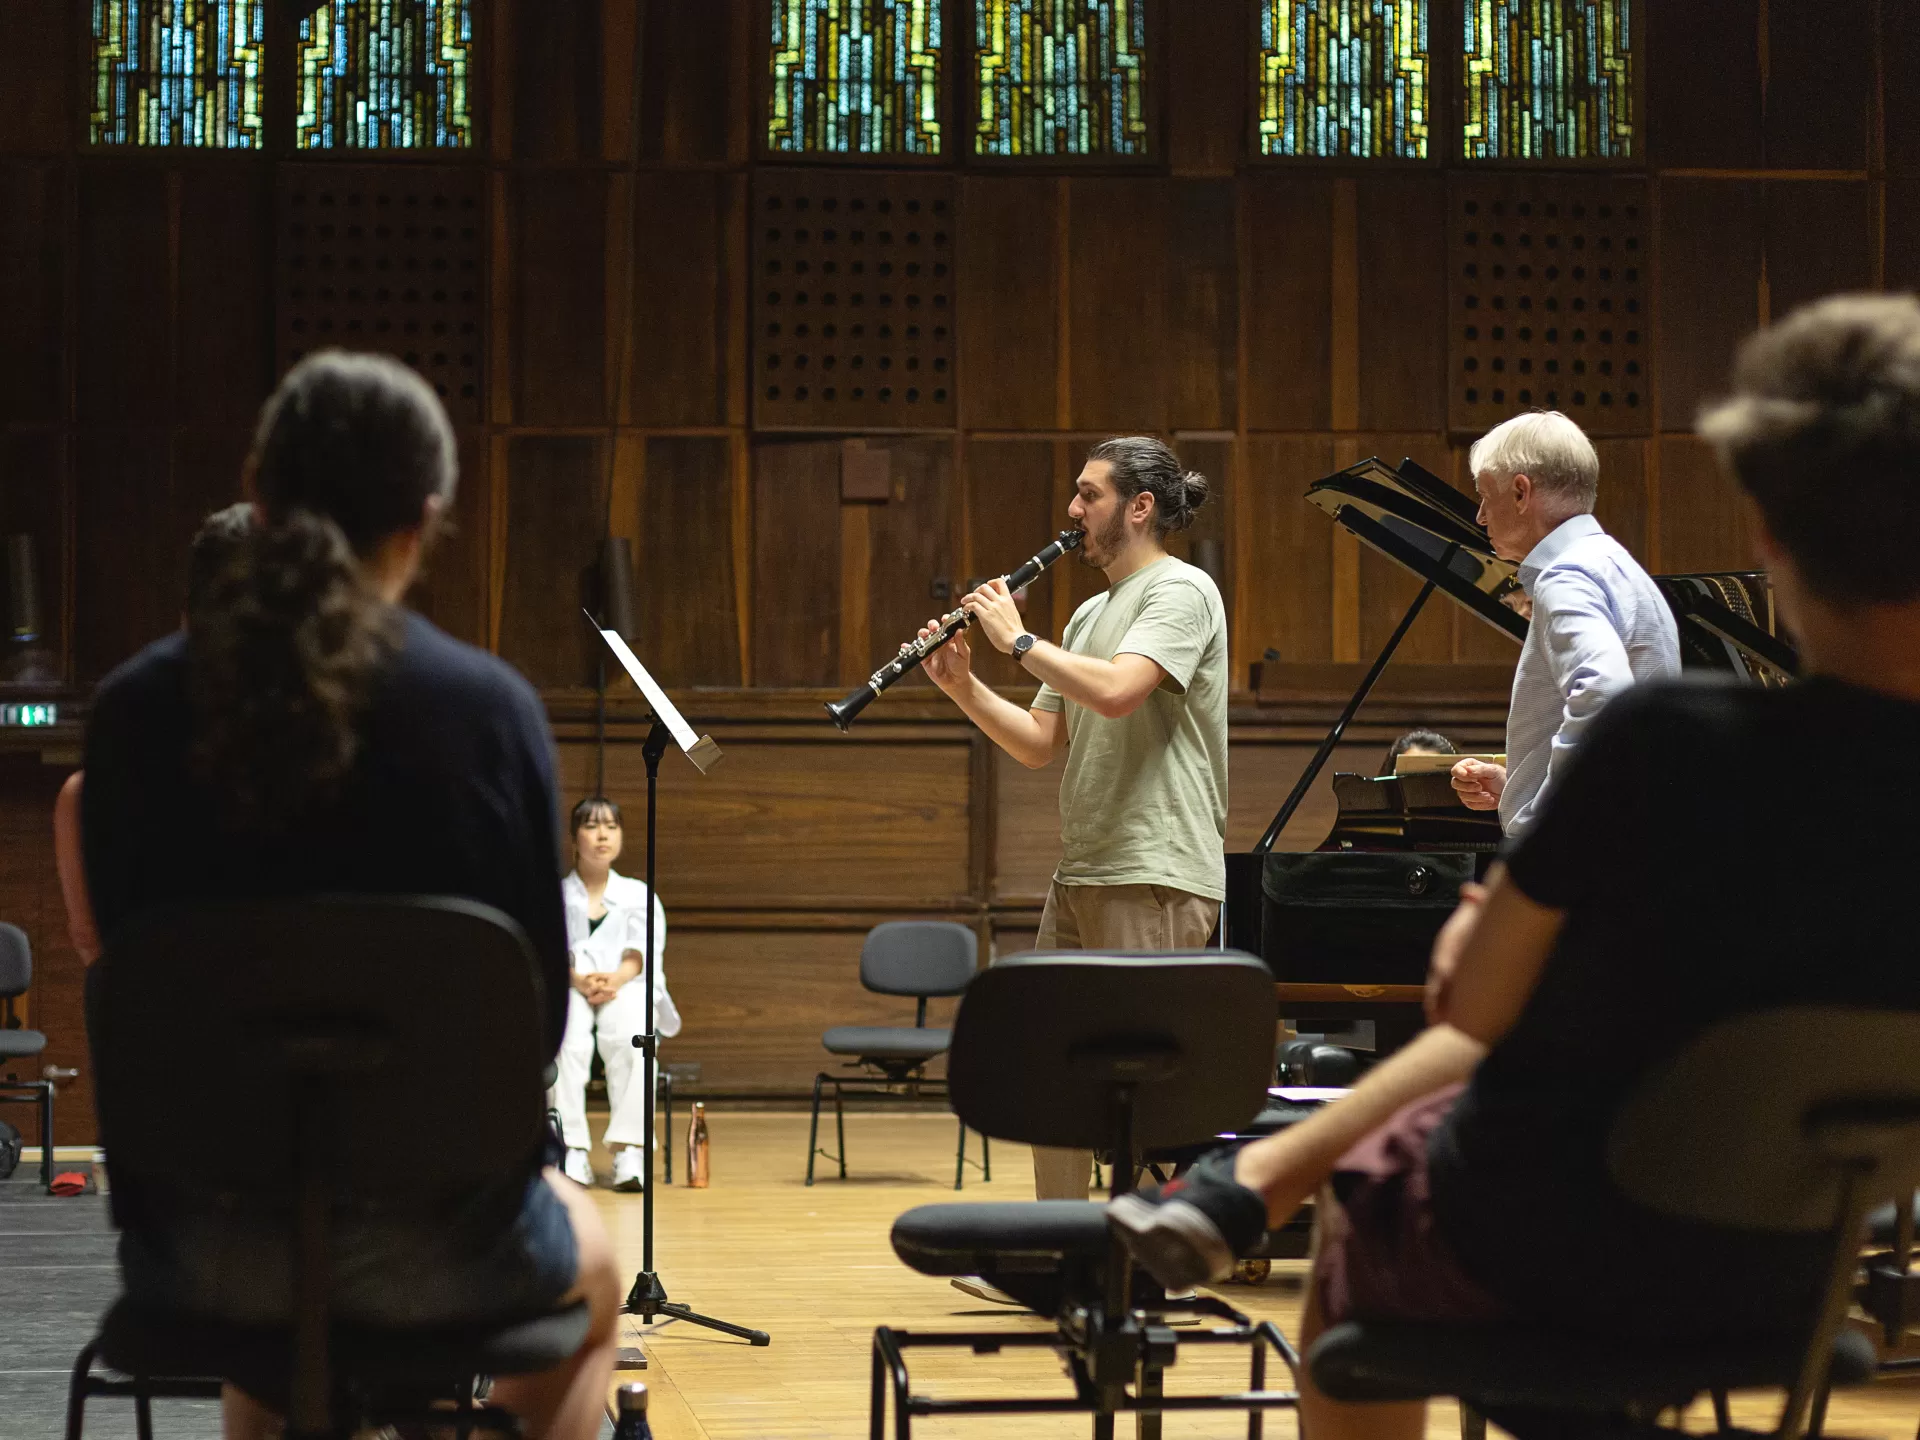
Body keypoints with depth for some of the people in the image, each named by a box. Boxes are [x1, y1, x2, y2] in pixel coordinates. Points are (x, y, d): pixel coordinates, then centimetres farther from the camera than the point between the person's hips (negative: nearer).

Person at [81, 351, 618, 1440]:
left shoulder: (135, 710, -8)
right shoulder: (489, 708, -13)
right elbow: (541, 1003, -7)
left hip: (197, 1253, 2)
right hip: (435, 1247, -2)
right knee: (591, 1253, 35)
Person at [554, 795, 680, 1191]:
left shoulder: (639, 895, 25)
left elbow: (640, 951, 7)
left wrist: (616, 979, -16)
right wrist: (578, 980, -18)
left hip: (626, 988, 1)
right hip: (568, 990, -1)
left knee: (628, 1036, -37)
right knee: (567, 1039, -38)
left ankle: (629, 1149, -44)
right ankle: (572, 1151, -44)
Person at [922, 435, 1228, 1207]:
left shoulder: (1181, 592, -9)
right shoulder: (1092, 613, 19)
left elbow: (1115, 691, -26)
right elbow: (1040, 743, 17)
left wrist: (1018, 639, -14)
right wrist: (963, 688, 3)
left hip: (1156, 874, -9)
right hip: (1082, 873, 10)